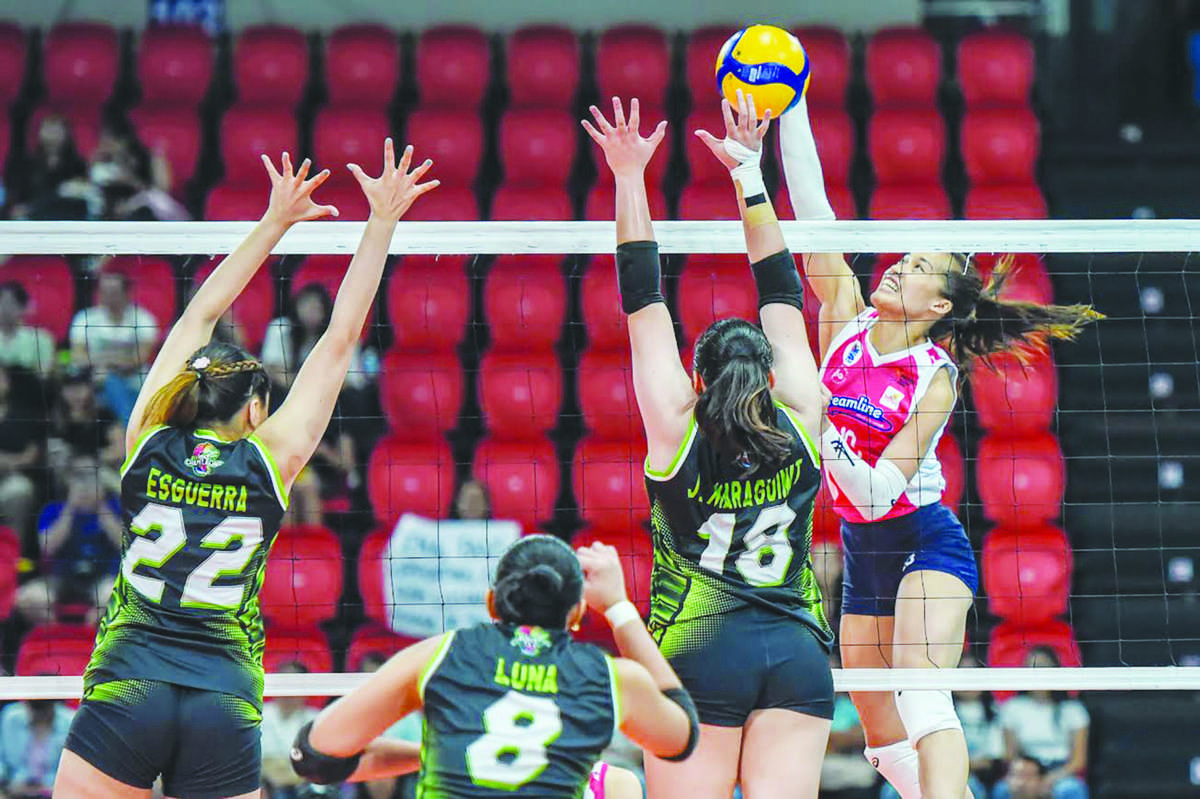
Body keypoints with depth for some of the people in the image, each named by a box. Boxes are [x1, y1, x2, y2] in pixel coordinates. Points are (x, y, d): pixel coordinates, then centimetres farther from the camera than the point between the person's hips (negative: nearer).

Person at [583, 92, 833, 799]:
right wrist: (750, 172, 19)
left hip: (698, 650, -3)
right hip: (799, 651, 3)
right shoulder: (801, 427, 5)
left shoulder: (677, 432, -1)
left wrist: (631, 177, 6)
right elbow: (783, 295, 13)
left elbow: (644, 301, 2)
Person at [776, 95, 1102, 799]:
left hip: (927, 542, -6)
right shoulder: (848, 319, 1)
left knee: (922, 693, -29)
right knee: (885, 738, 7)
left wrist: (823, 437, -33)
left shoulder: (936, 377, -12)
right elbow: (810, 208, -6)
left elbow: (880, 492, -18)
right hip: (864, 555, 6)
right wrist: (790, 110, -12)